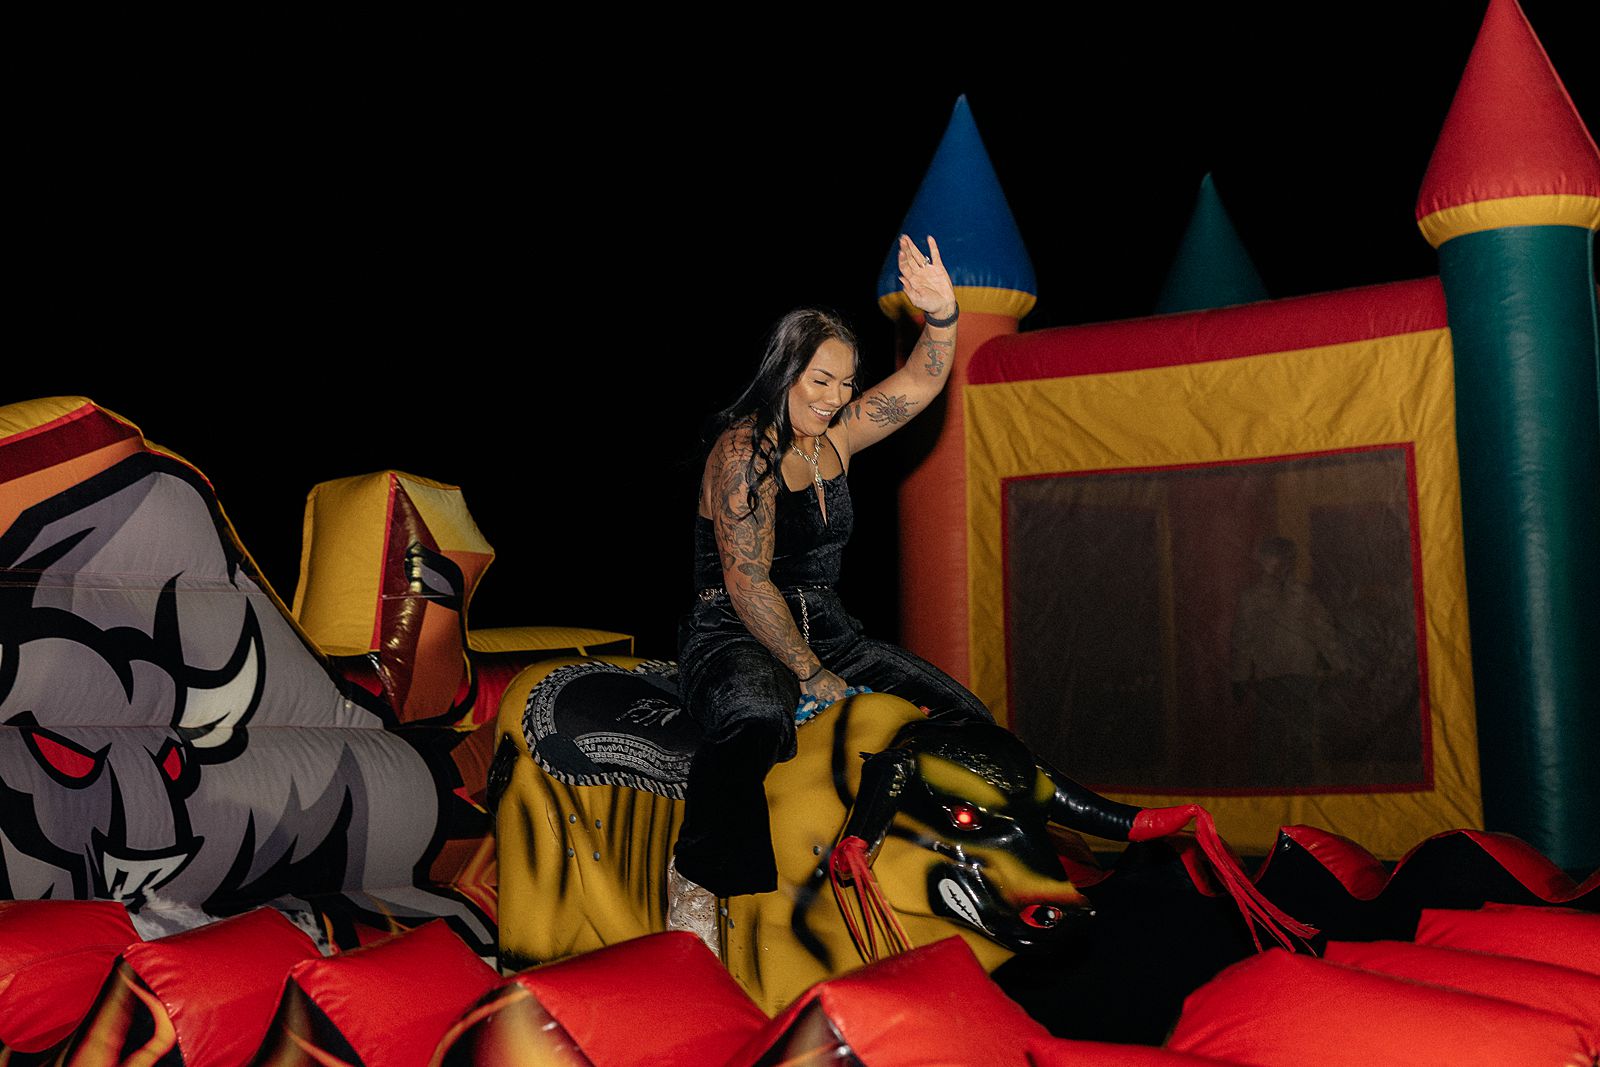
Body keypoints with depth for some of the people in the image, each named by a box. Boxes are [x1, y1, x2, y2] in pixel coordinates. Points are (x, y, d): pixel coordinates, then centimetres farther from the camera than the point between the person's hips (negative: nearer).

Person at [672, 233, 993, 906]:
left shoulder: (837, 433, 8)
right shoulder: (744, 448, -14)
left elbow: (919, 384, 7)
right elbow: (747, 584, -19)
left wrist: (942, 314, -15)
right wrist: (813, 678, -20)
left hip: (826, 632, 8)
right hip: (734, 639, -8)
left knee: (963, 717, 1)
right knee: (759, 720, -43)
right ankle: (693, 887, -36)